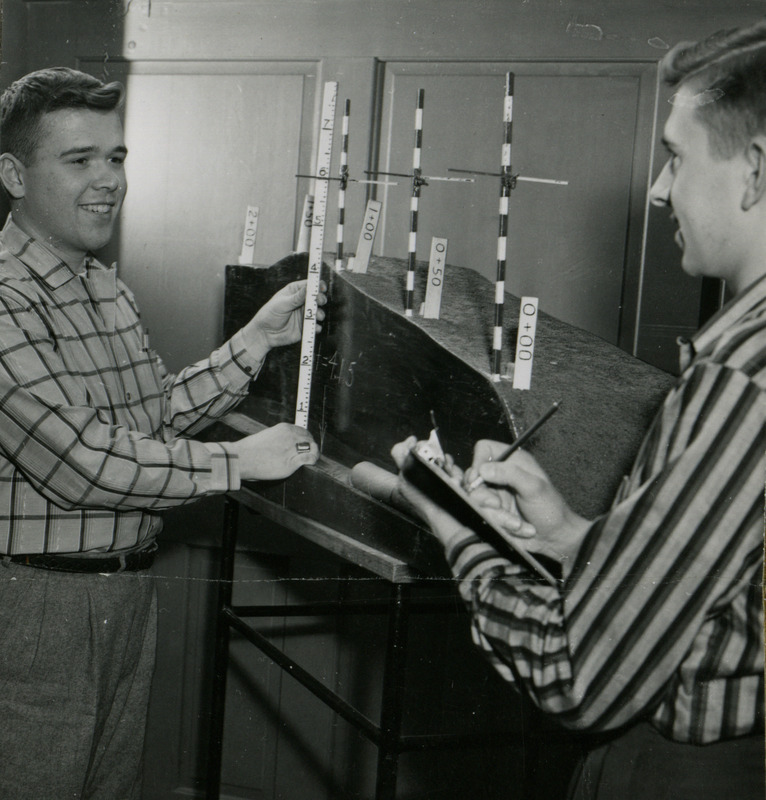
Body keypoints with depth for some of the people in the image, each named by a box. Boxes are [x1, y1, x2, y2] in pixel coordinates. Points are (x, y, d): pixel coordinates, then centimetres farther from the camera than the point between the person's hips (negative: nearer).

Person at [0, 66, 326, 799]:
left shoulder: (108, 290, 12)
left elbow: (156, 416, 15)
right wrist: (238, 463, -16)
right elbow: (81, 462, -26)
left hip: (127, 591, 9)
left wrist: (257, 340, 6)